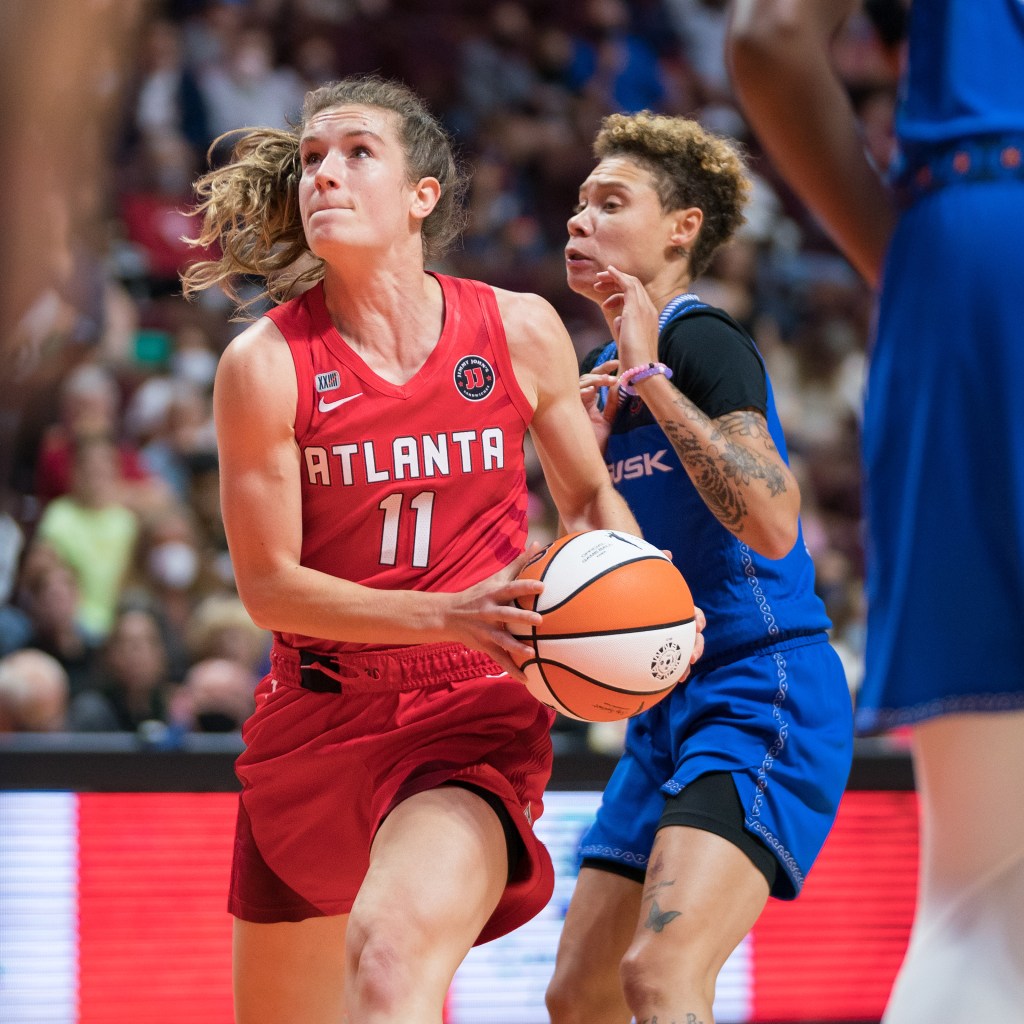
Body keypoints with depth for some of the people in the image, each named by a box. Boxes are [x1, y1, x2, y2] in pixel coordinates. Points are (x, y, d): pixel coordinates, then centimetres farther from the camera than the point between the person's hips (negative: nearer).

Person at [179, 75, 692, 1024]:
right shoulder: (267, 364, -8)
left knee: (393, 945, -32)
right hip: (316, 717, 2)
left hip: (473, 715, -2)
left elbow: (591, 497, 13)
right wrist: (449, 614, -22)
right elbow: (268, 584, -8)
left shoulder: (520, 331, -3)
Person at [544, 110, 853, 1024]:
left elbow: (772, 526, -27)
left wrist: (649, 377, -23)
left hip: (763, 691, -10)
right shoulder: (605, 367, 15)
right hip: (669, 709, 10)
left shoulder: (703, 341, -11)